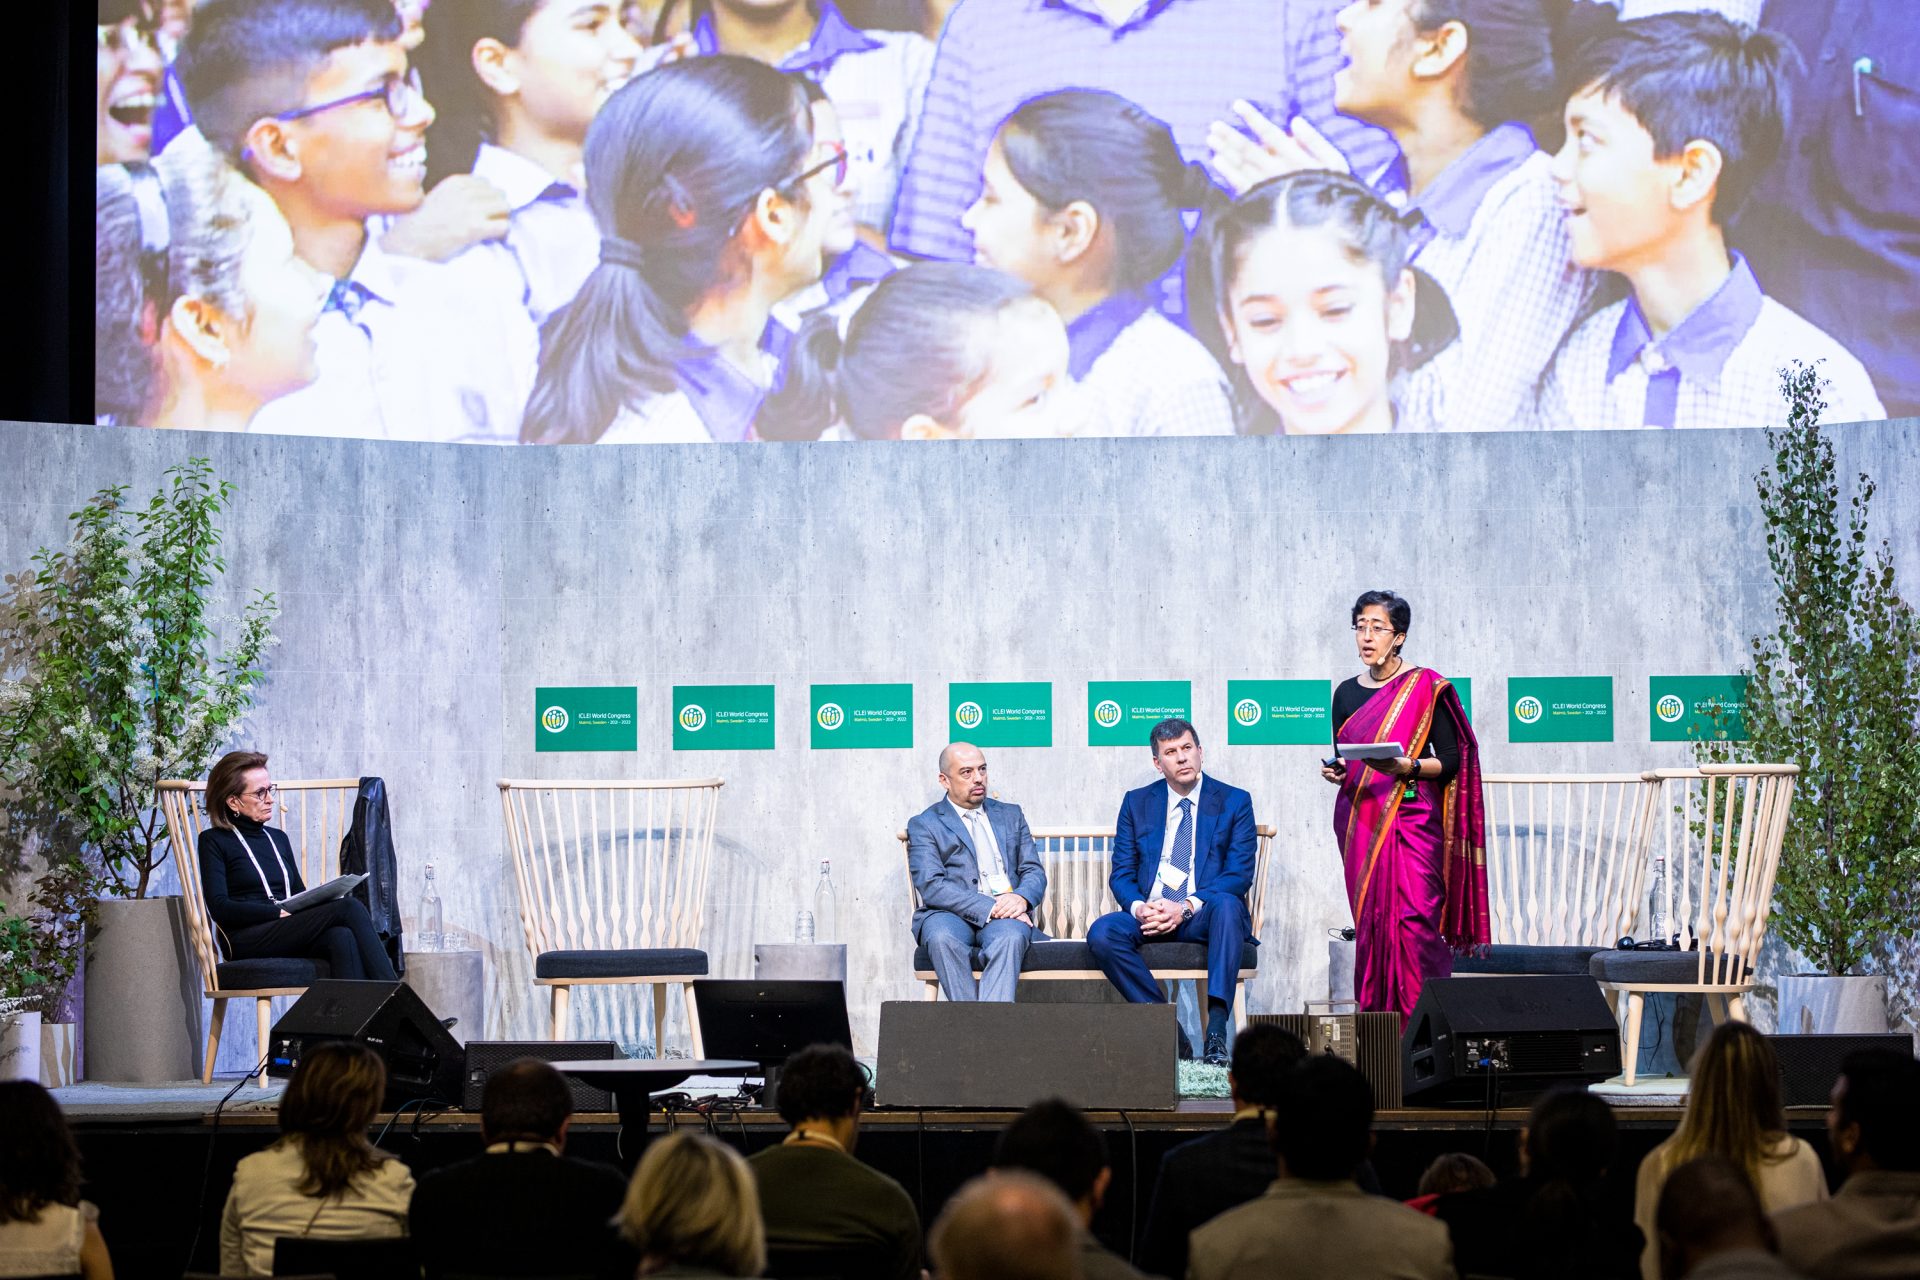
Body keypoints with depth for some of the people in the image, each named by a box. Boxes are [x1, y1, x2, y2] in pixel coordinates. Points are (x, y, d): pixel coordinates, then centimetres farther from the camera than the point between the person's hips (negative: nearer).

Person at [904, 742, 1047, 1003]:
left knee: (1009, 936, -35)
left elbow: (1034, 872, 16)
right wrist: (988, 908, -17)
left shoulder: (1010, 815, 23)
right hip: (951, 915, -1)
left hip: (1006, 914, 2)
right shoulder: (924, 825, 10)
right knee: (942, 938, -37)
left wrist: (1021, 898, -9)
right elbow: (931, 886, -5)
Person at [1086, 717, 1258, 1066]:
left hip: (1204, 917, -2)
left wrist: (1186, 907, -19)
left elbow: (1239, 874, -3)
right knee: (1101, 933, -28)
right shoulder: (1136, 803, 14)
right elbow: (1121, 874, 10)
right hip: (1149, 916, 2)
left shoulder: (1234, 802, 6)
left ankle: (1217, 1027, -43)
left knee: (1226, 904, -38)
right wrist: (1138, 907, -15)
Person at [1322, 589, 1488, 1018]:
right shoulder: (1347, 694, 13)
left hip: (1411, 818, -5)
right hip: (1359, 821, 5)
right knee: (1370, 922, 1)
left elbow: (1451, 760, -4)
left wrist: (1407, 767, -20)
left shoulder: (1425, 687, -2)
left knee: (1413, 921, -14)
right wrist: (1337, 773, -1)